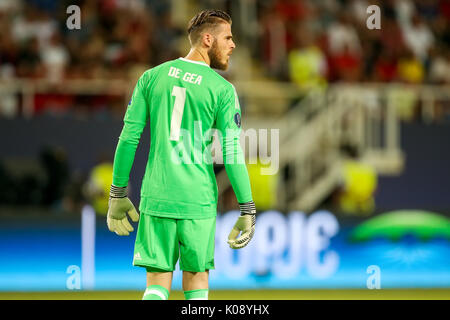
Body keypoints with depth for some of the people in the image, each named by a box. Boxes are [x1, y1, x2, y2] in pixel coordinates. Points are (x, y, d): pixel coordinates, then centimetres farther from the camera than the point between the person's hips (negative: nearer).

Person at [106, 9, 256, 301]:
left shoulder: (152, 77, 6)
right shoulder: (222, 90, -5)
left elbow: (129, 138, 6)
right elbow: (233, 153, -8)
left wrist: (118, 194, 14)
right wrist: (248, 211, -4)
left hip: (156, 197, 3)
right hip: (198, 200, -3)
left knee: (158, 285, 4)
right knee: (196, 279, 11)